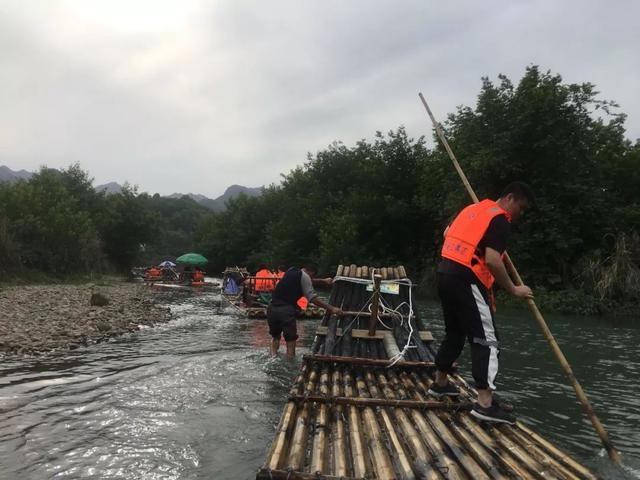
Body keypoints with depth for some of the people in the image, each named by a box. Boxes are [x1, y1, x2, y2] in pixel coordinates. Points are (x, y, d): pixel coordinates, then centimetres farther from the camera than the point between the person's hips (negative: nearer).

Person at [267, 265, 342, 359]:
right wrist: (331, 308, -9)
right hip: (286, 310, -7)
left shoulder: (291, 270, 22)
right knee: (291, 339, 4)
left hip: (272, 308, 7)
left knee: (275, 337, 23)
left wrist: (323, 280, 47)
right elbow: (313, 298, -9)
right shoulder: (304, 276, 1)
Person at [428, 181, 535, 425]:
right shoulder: (500, 220, -8)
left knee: (454, 332, 21)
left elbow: (448, 233, 30)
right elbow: (492, 260, -18)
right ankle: (485, 403, -9)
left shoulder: (473, 208, 18)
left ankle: (440, 383, 33)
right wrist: (513, 289, -9)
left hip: (446, 274, 9)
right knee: (486, 340, -6)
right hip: (466, 280, -9)